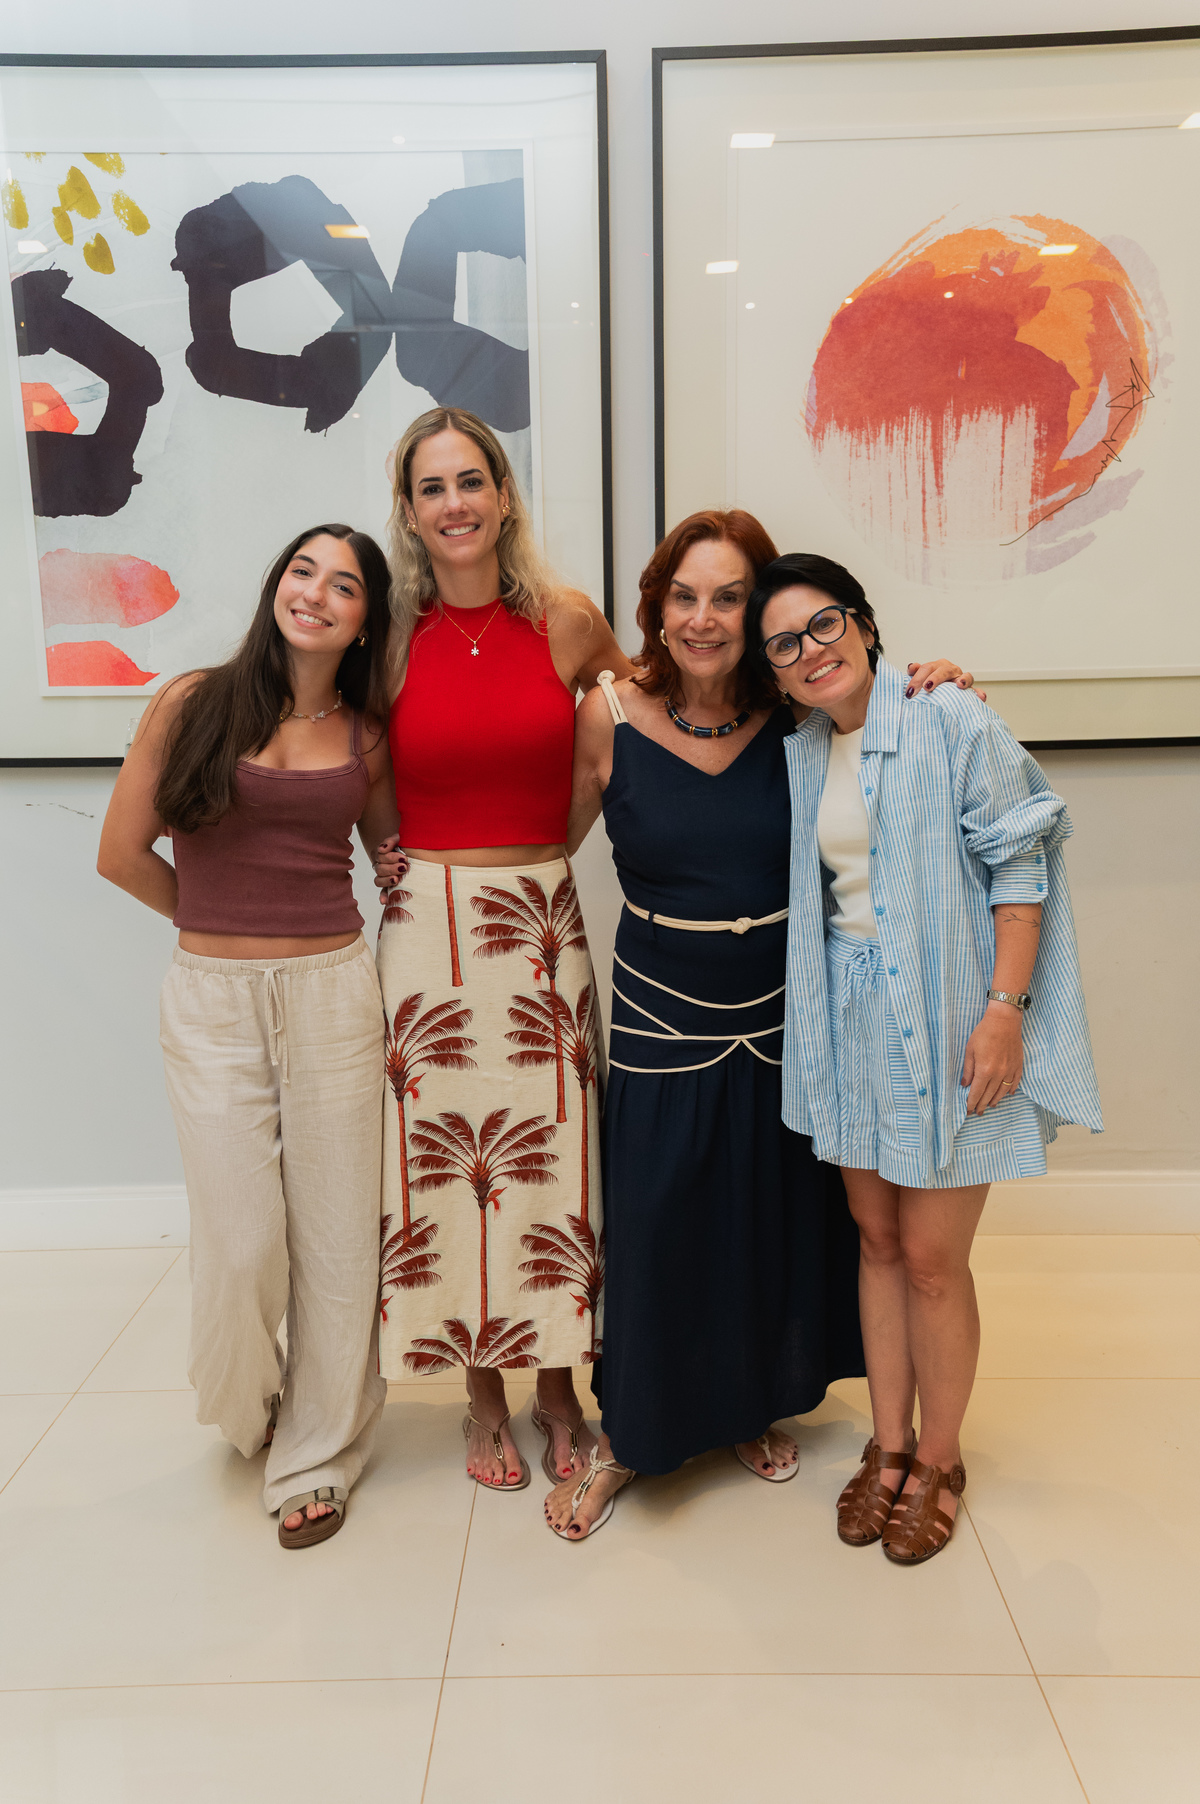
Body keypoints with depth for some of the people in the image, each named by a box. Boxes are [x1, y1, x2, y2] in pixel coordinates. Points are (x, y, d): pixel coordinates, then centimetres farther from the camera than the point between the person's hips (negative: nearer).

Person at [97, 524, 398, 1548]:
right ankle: (248, 1405, 38)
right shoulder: (194, 703, -1)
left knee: (335, 1234, 6)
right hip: (211, 1002, -1)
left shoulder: (367, 735, 6)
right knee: (240, 1241, 4)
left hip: (332, 993, 1)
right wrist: (224, 924, 8)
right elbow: (123, 855, 1)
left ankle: (318, 1454, 28)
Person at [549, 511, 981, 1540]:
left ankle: (758, 1403, 45)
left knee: (778, 1224, 17)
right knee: (655, 1232, 7)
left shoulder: (800, 718, -8)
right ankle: (629, 1437, 33)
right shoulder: (610, 717, -9)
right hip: (662, 1023, -1)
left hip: (784, 1020, 2)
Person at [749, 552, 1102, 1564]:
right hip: (849, 1021, 6)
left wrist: (1006, 1009, -16)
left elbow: (1017, 870, -10)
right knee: (878, 1241, 14)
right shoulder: (802, 755, 9)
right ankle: (889, 1449, 31)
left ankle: (939, 1463, 25)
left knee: (933, 1260, 2)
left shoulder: (951, 723, -9)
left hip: (946, 1021, -5)